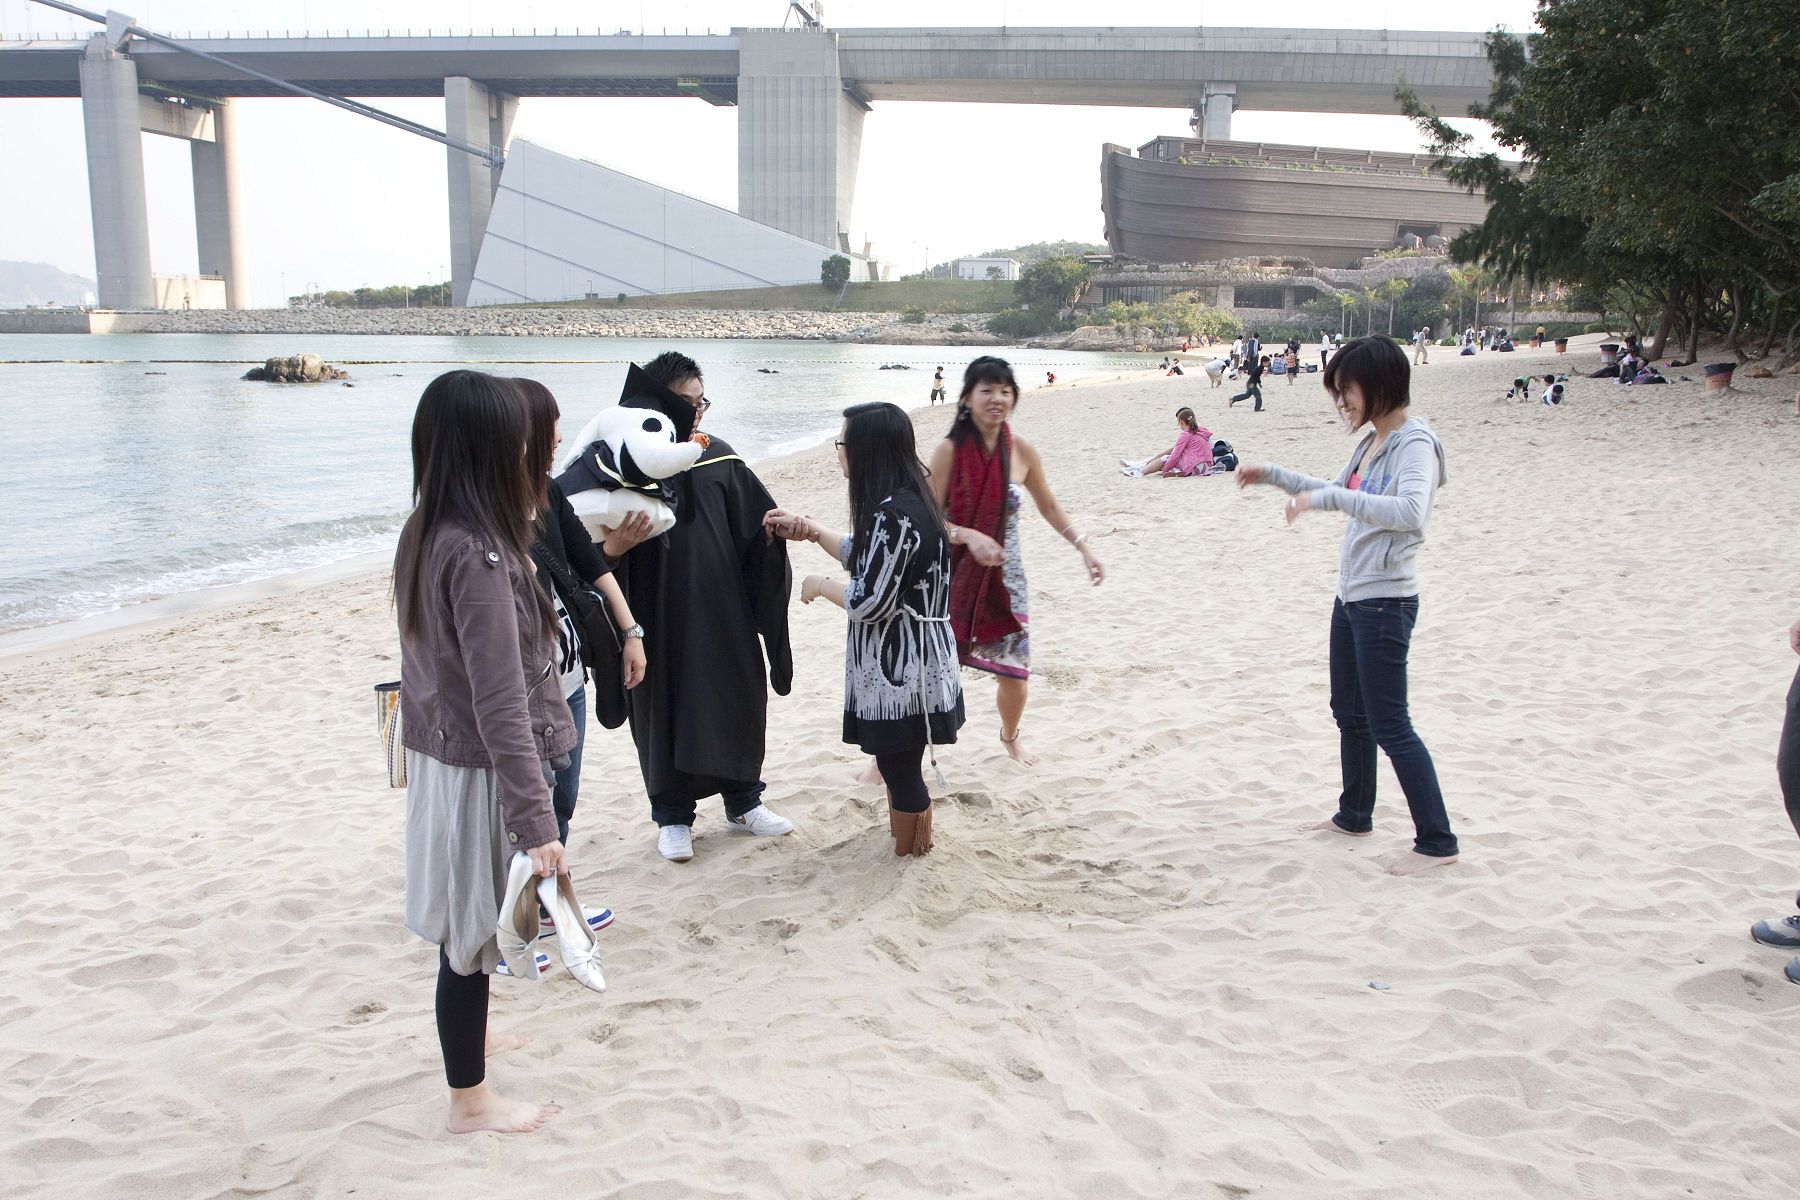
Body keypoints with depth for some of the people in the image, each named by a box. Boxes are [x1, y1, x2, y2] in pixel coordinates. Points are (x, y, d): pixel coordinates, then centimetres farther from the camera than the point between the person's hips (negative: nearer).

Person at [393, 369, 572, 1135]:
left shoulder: (424, 534, 2)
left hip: (439, 754, 8)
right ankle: (470, 1100, 24)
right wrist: (536, 826, -26)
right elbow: (500, 704, -27)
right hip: (479, 769, -8)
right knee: (472, 927, 7)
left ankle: (467, 1036, 47)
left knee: (466, 921, 26)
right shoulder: (479, 553, -26)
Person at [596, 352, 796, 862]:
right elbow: (598, 549, -9)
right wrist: (613, 546, -30)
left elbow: (757, 525, 7)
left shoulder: (717, 457, 1)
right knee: (664, 710, 9)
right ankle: (672, 816, 26)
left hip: (722, 613, 3)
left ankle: (743, 800, 33)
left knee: (738, 700, 12)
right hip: (657, 618, -3)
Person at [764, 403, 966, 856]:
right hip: (903, 659, 10)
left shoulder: (893, 513, -24)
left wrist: (819, 587, -6)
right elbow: (866, 558, 20)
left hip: (900, 667, -10)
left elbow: (868, 602, -23)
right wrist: (809, 529, 14)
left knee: (901, 770, 4)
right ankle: (907, 842, 33)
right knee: (898, 764, 20)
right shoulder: (906, 499, 7)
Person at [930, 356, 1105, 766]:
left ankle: (1010, 736, 39)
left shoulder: (1022, 451, -3)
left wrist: (1084, 547, 6)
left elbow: (1049, 506, 11)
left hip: (1004, 578, 3)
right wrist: (969, 536, -28)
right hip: (954, 575, -3)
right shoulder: (950, 450, -13)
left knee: (1014, 670, 8)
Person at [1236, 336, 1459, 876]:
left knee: (1388, 724, -5)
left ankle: (1437, 841, 4)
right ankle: (1354, 816, 35)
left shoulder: (1413, 443, -19)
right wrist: (1274, 476, 19)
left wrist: (1329, 497, -40)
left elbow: (1411, 512, -38)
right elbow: (1338, 495, 26)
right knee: (1349, 712, 20)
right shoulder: (1373, 440, 9)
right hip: (1352, 596, 10)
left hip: (1385, 602, -10)